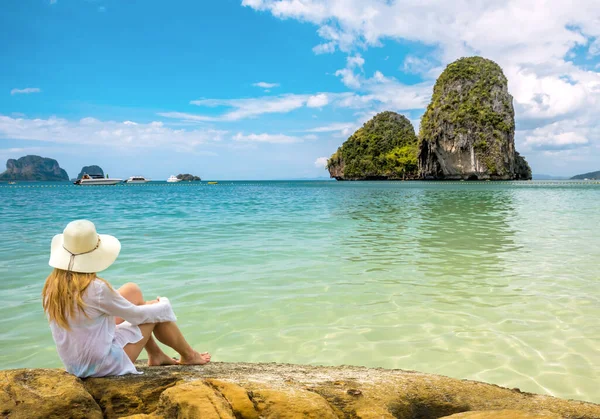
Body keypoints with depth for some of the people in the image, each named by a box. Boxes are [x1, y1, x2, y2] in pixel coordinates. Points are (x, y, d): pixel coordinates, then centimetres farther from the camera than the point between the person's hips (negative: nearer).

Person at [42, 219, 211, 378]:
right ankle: (188, 355, 29)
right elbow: (135, 315, -13)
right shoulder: (96, 288, -27)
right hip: (103, 365, -7)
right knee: (158, 311, 5)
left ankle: (156, 355, 25)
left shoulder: (51, 285, -5)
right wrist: (163, 305, 7)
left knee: (132, 291, 12)